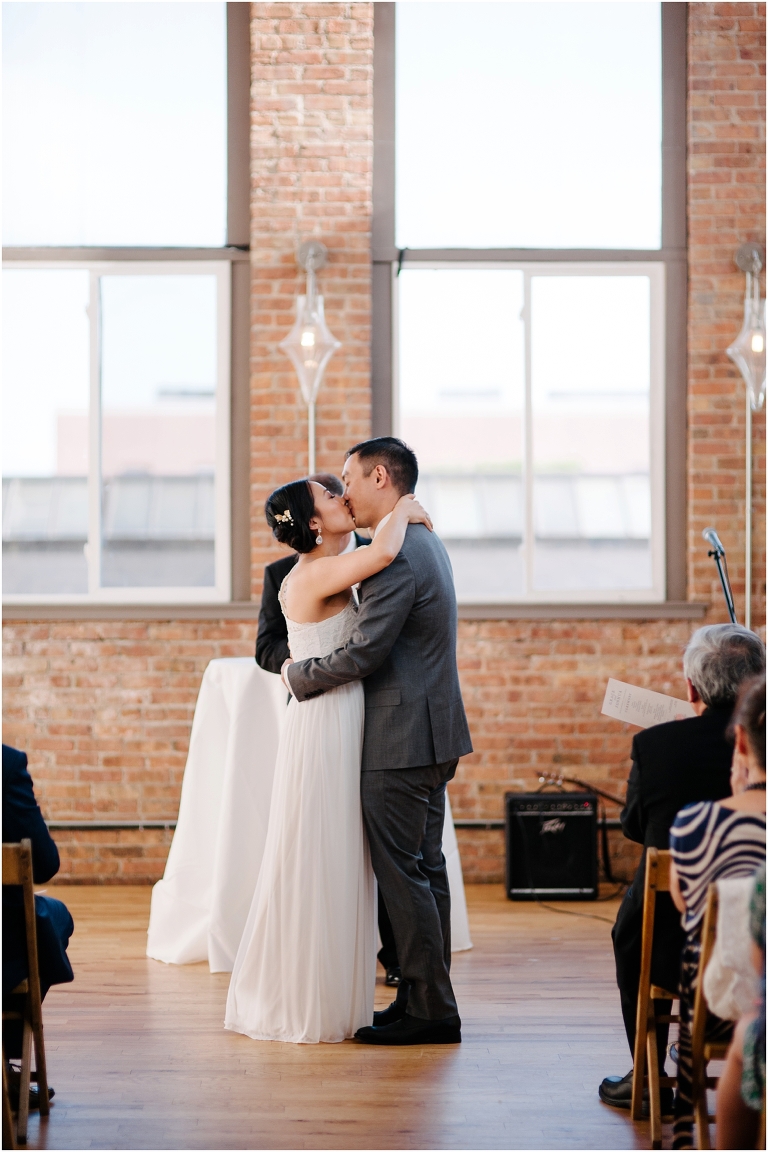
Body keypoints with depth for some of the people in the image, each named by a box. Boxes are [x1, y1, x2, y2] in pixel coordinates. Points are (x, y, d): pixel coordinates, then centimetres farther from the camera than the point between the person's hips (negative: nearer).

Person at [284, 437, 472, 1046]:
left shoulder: (396, 556, -19)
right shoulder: (425, 543, 15)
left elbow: (364, 654, -21)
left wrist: (299, 674, -6)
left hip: (401, 742, -10)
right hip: (430, 733, 10)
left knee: (402, 871, -5)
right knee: (425, 868, 13)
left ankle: (430, 1010, 0)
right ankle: (427, 1000, 19)